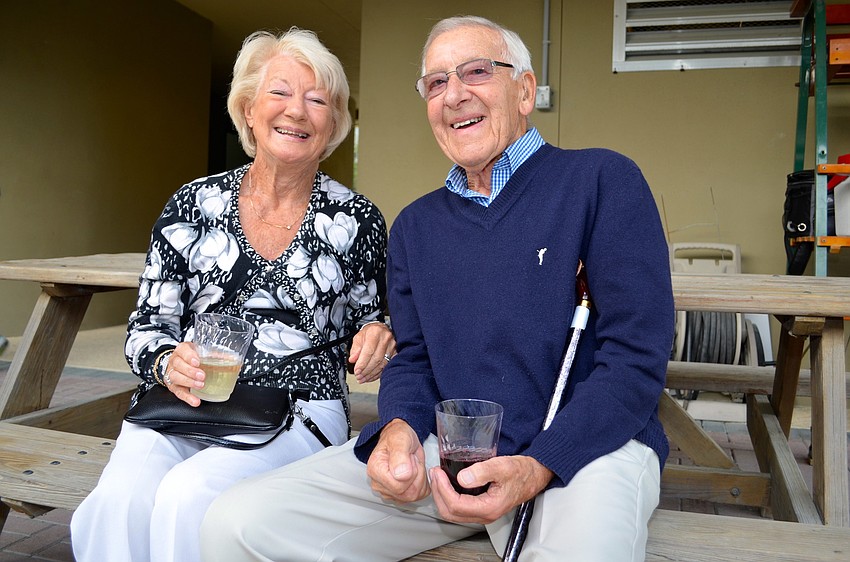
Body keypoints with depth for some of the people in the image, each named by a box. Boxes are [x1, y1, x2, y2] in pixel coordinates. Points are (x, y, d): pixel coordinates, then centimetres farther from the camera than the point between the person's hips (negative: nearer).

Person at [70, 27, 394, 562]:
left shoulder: (358, 220, 2)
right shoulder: (193, 204, 6)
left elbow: (368, 330, 13)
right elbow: (146, 327, 8)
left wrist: (377, 340, -11)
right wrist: (169, 363, -14)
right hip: (185, 403, 2)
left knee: (188, 496, -29)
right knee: (121, 500, -28)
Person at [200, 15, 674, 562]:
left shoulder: (602, 181, -1)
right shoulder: (415, 225, 16)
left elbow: (637, 356, -8)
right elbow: (412, 358, 15)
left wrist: (535, 469, -20)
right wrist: (399, 429, -9)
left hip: (587, 444, -4)